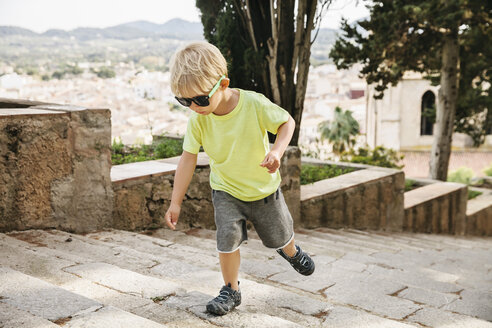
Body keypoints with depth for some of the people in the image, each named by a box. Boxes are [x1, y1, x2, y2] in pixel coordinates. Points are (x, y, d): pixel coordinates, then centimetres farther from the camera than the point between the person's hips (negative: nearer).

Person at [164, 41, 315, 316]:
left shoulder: (254, 104, -29)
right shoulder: (197, 120, -21)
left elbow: (287, 121, -13)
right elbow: (188, 160, -14)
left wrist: (277, 151, -32)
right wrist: (176, 202, -13)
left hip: (264, 188, 0)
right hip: (225, 190, 1)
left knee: (280, 236, 18)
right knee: (228, 239, -12)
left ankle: (292, 252, 55)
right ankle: (231, 290, 12)